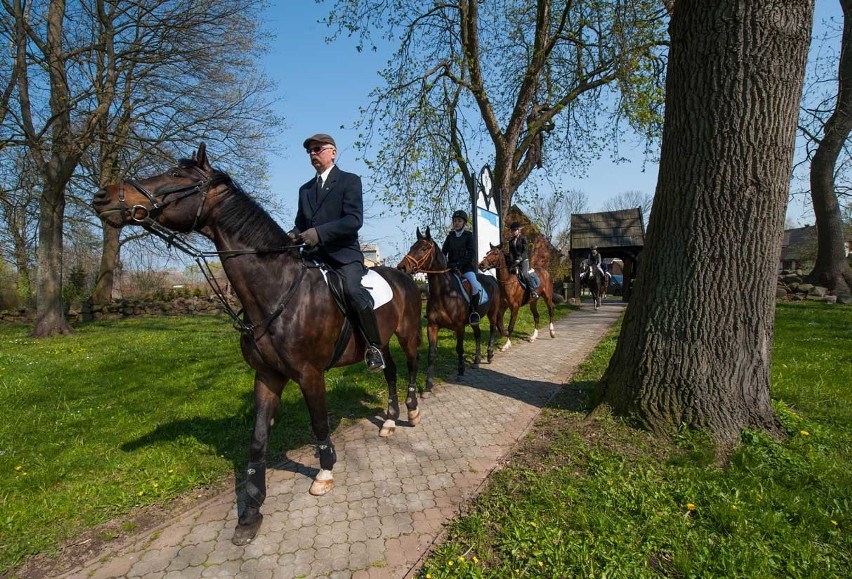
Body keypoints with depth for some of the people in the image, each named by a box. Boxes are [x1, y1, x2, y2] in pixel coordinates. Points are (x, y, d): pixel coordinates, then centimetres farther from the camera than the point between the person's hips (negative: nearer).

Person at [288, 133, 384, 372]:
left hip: (343, 254, -6)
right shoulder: (305, 189, 21)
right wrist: (293, 235, -4)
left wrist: (319, 232, -23)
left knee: (353, 291, -30)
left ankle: (374, 347, -14)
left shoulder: (350, 180, 2)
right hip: (313, 255, 7)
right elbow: (301, 223, 21)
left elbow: (354, 220, -12)